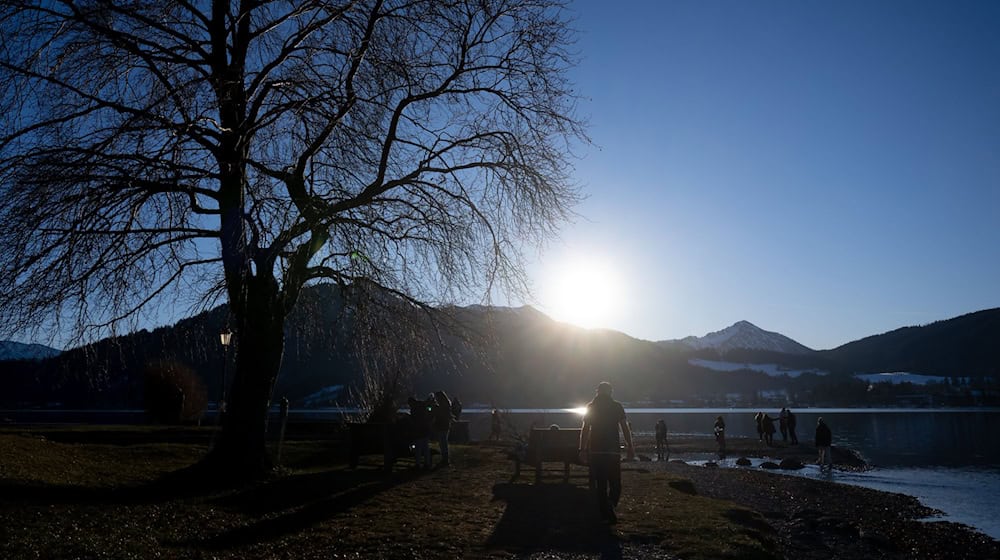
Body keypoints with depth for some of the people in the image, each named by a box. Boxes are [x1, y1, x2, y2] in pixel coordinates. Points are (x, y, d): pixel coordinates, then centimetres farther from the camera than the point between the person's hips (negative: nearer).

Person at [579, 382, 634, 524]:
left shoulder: (590, 407, 7)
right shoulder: (617, 406, 2)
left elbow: (585, 430, 4)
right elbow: (625, 428, -1)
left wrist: (583, 449, 6)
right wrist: (630, 447, 2)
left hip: (595, 451, 2)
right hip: (613, 450, -2)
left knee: (600, 485, 9)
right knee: (615, 484, 4)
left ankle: (604, 514, 8)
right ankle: (610, 506, -21)